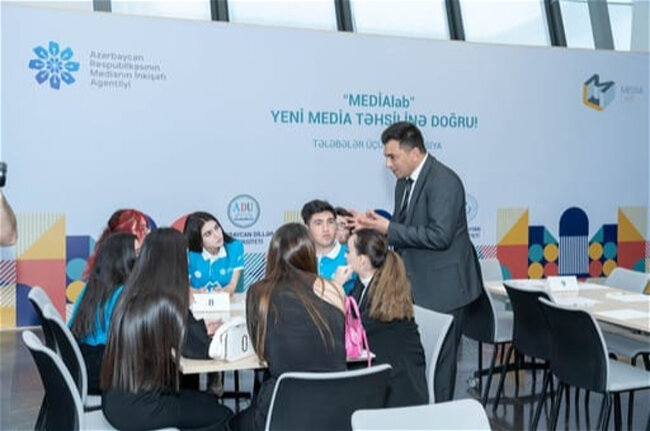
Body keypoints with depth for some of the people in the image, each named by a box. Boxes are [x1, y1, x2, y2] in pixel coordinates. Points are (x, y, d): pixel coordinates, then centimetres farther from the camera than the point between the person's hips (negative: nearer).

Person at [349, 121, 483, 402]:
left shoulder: (444, 182, -18)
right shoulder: (404, 181, 10)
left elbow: (439, 236, -26)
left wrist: (388, 228, -23)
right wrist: (374, 224, -3)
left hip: (443, 289, -8)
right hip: (417, 287, 9)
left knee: (439, 360, 1)